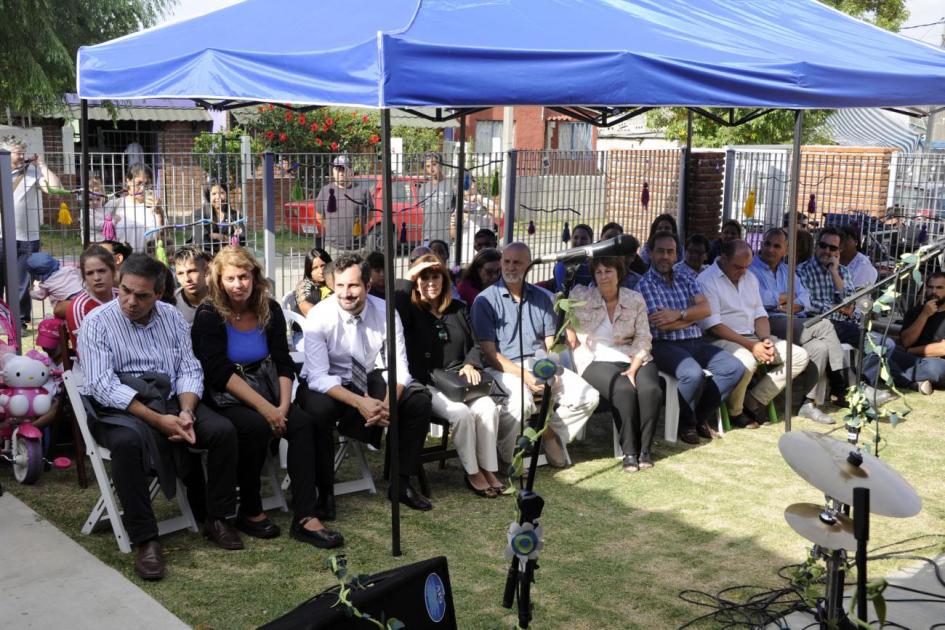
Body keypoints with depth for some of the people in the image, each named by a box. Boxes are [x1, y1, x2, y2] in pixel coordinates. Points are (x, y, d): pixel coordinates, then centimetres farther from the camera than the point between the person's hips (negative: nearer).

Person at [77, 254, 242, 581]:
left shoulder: (172, 317, 5)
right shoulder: (97, 322, -8)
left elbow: (189, 370, 4)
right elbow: (103, 385, -18)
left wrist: (186, 411, -18)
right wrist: (158, 420, -26)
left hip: (171, 402, 5)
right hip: (118, 408, -4)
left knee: (223, 430, -17)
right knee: (127, 441, -37)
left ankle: (217, 519, 1)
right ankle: (145, 539, -26)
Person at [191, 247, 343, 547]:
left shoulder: (269, 310, 3)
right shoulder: (209, 315, -10)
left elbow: (283, 364, 1)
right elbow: (220, 373, -17)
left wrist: (284, 405, -16)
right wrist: (266, 408, -25)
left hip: (261, 390, 5)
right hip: (222, 398, -4)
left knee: (302, 422, -21)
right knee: (258, 427, -33)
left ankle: (304, 518, -24)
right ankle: (250, 512, -12)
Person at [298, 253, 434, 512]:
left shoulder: (386, 312, -14)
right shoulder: (319, 316, -22)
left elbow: (399, 366, -14)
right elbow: (319, 377, -26)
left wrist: (389, 402, -36)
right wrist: (359, 402, -40)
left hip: (370, 379, 4)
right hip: (327, 384, -3)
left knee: (419, 399, -17)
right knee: (318, 410, -36)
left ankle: (401, 483, -3)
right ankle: (324, 489, -14)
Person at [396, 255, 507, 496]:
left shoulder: (458, 309, 17)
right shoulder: (411, 310, 3)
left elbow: (475, 345, 18)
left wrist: (471, 365, -3)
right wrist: (407, 279, -16)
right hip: (427, 384, -4)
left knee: (488, 408, -24)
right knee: (461, 413, -30)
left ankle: (488, 469, -12)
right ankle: (472, 473, -12)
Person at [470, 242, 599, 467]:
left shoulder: (542, 298, 17)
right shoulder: (486, 300, 1)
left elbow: (551, 344, 13)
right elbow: (490, 352, -6)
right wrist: (523, 375, -18)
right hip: (505, 368, -5)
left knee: (588, 397, -15)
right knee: (521, 401, -36)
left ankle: (551, 431, 7)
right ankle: (504, 454, -11)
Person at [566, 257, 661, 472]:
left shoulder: (635, 300, 7)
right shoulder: (581, 297, 2)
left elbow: (643, 339, 4)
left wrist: (633, 369, -10)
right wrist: (568, 330, -7)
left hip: (633, 359, 3)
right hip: (597, 361, -3)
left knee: (651, 389, -28)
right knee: (624, 391, -32)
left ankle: (645, 449, -13)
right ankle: (629, 452, -20)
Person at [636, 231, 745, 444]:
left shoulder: (686, 280, 18)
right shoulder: (645, 284, -1)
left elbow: (706, 308, 3)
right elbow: (661, 325, -12)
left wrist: (679, 314, -14)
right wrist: (693, 316, 2)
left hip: (695, 343, 7)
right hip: (664, 346, -6)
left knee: (735, 368, -13)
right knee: (694, 374, -34)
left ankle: (700, 416, 4)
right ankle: (685, 423, -4)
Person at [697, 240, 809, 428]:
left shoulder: (750, 278, 16)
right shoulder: (706, 280, -10)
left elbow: (760, 315, 16)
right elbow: (714, 326, -17)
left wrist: (766, 340, -7)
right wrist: (751, 346, -21)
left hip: (752, 337, 8)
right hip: (721, 340, -8)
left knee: (799, 356, -4)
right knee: (746, 360, -39)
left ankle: (754, 400, -5)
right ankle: (734, 412, -12)